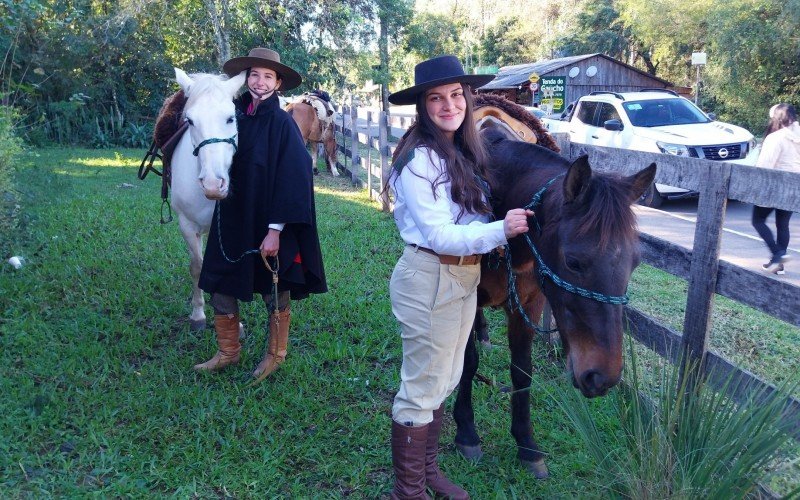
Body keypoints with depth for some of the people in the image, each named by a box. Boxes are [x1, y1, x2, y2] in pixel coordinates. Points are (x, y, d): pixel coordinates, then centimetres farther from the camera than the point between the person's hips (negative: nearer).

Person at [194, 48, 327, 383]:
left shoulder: (282, 123, -12)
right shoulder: (237, 117, 3)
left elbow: (291, 180, -16)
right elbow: (225, 167, 13)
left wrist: (275, 230, -19)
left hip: (269, 225, -5)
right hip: (233, 221, 6)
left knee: (275, 292, 9)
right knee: (221, 286, 9)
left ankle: (276, 354, 29)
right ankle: (227, 352, 27)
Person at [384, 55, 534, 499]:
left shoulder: (465, 151, 7)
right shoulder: (419, 160, -18)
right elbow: (439, 235, -22)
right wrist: (500, 231, -29)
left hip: (466, 276, 9)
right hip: (429, 280, -9)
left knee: (444, 382, 20)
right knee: (421, 389, 4)